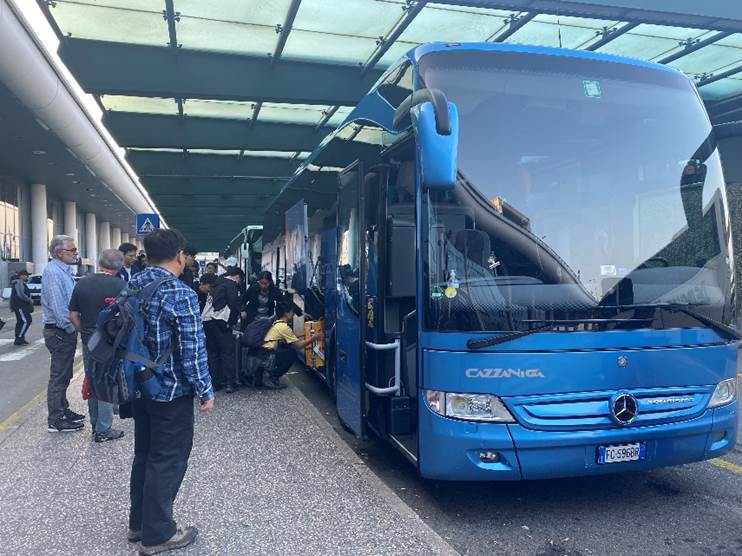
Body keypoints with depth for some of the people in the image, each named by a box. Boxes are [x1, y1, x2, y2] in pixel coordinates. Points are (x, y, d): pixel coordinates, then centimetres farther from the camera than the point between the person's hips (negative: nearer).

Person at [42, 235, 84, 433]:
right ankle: (56, 420, 5)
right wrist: (71, 328, -17)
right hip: (59, 332, -10)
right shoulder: (53, 272, -18)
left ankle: (62, 410, 31)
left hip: (66, 331, 10)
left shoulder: (63, 270, 13)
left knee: (64, 375, 19)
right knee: (59, 376, -3)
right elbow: (58, 306, -23)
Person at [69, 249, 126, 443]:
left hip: (88, 340, 5)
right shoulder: (121, 285, -13)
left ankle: (95, 425, 27)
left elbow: (73, 315, 5)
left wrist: (84, 332, 16)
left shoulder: (82, 283, 1)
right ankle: (103, 430, 8)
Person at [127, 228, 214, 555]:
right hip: (171, 392, -8)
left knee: (144, 454, 21)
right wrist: (205, 392, -11)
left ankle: (139, 522, 34)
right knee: (167, 461, 5)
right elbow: (192, 350, -21)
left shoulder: (131, 286, 3)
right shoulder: (181, 294, -20)